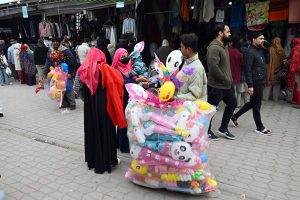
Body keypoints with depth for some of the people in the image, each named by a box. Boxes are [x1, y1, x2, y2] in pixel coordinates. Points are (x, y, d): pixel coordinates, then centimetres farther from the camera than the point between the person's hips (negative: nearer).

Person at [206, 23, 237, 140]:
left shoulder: (224, 45, 12)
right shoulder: (214, 47, -19)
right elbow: (213, 67, -28)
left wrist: (229, 79, 11)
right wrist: (225, 79, -19)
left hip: (227, 84, 10)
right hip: (216, 85, -10)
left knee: (232, 104, 17)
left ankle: (223, 129, 30)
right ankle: (207, 131, 23)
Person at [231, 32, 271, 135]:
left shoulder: (260, 50, 14)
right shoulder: (250, 52, -14)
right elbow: (248, 70, -19)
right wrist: (250, 85, -23)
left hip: (261, 81, 9)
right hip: (255, 82, -9)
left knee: (253, 103, 18)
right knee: (256, 105, 3)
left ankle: (235, 116, 29)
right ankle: (260, 127, 17)